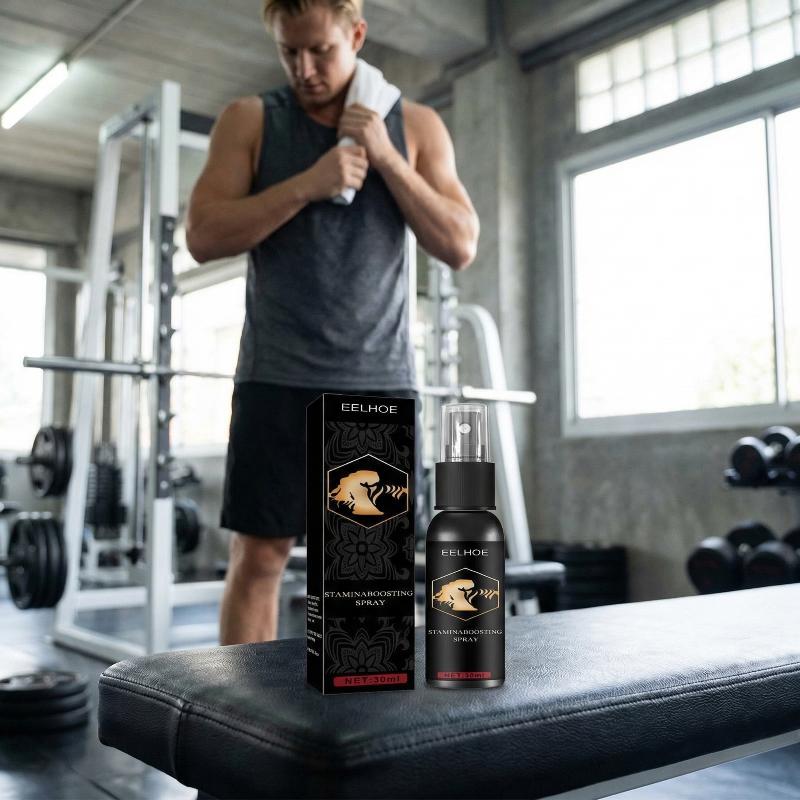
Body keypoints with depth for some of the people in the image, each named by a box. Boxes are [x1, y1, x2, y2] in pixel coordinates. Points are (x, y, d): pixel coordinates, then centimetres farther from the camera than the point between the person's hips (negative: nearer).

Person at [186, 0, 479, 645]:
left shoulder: (416, 125, 9)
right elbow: (203, 236, -5)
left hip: (382, 381, 1)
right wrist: (309, 183, -15)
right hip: (279, 380, -1)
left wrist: (385, 158, -8)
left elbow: (461, 247, 1)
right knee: (259, 556, 1)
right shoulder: (250, 120, 6)